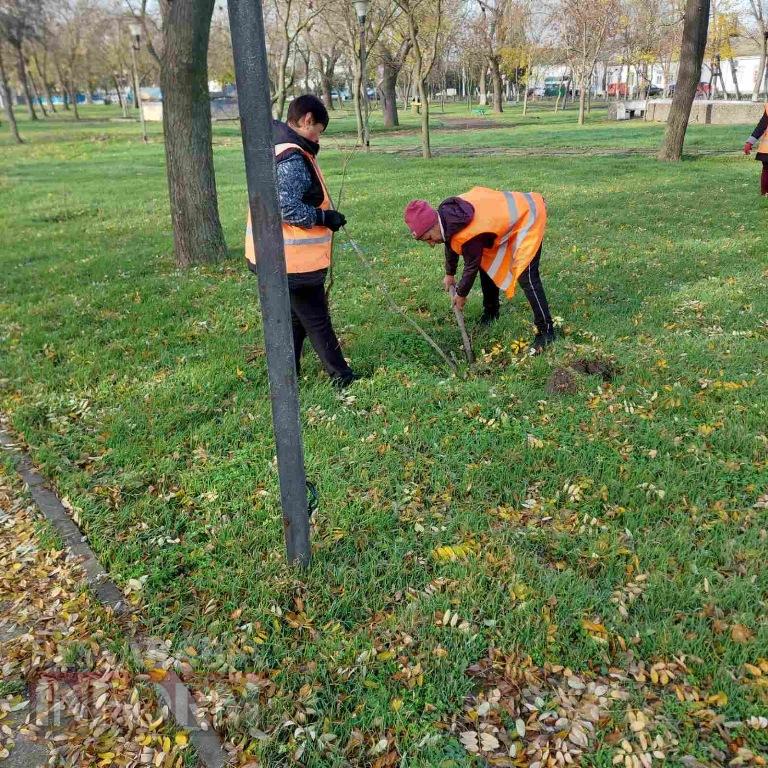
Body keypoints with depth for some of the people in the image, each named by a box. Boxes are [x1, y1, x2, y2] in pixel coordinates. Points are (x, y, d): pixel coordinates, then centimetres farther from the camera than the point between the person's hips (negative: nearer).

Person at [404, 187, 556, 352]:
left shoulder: (468, 234, -35)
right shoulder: (446, 213, -9)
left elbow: (472, 266, -18)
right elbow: (451, 243, 12)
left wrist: (461, 294, 0)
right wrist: (449, 274, 25)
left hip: (527, 216, -9)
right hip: (510, 212, 10)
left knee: (526, 277, -16)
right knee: (486, 263, 16)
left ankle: (546, 330, -9)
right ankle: (491, 312, 33)